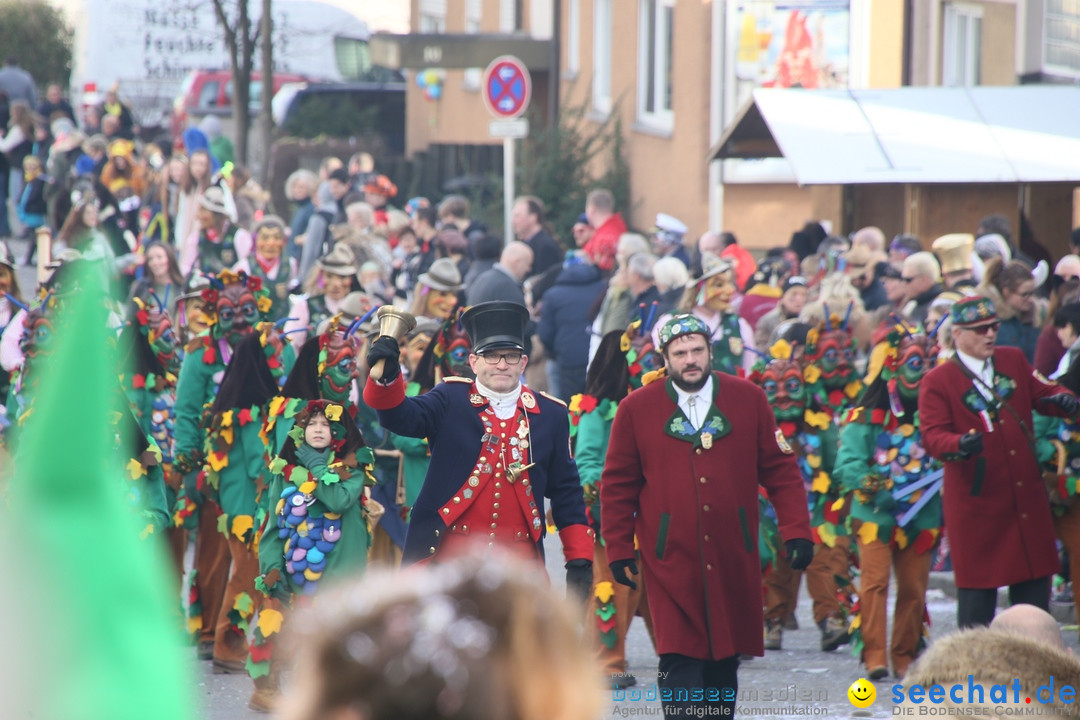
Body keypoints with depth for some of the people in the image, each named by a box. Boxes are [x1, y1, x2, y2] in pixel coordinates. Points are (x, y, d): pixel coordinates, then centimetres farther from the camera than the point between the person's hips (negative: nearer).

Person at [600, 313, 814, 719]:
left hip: (732, 560, 2)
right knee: (680, 662, -9)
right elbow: (618, 485, 5)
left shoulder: (748, 400, 5)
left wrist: (796, 530, 0)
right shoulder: (636, 409, 1)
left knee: (724, 659, 10)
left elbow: (780, 470, 7)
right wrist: (618, 548, 1)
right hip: (671, 560, -2)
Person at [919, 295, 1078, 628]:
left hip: (1027, 496, 5)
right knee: (977, 587, -1)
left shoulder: (1013, 360, 9)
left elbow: (1041, 392, 15)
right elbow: (932, 435, -14)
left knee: (1035, 579, 11)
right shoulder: (937, 381, -7)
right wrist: (959, 444, -36)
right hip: (975, 502, -5)